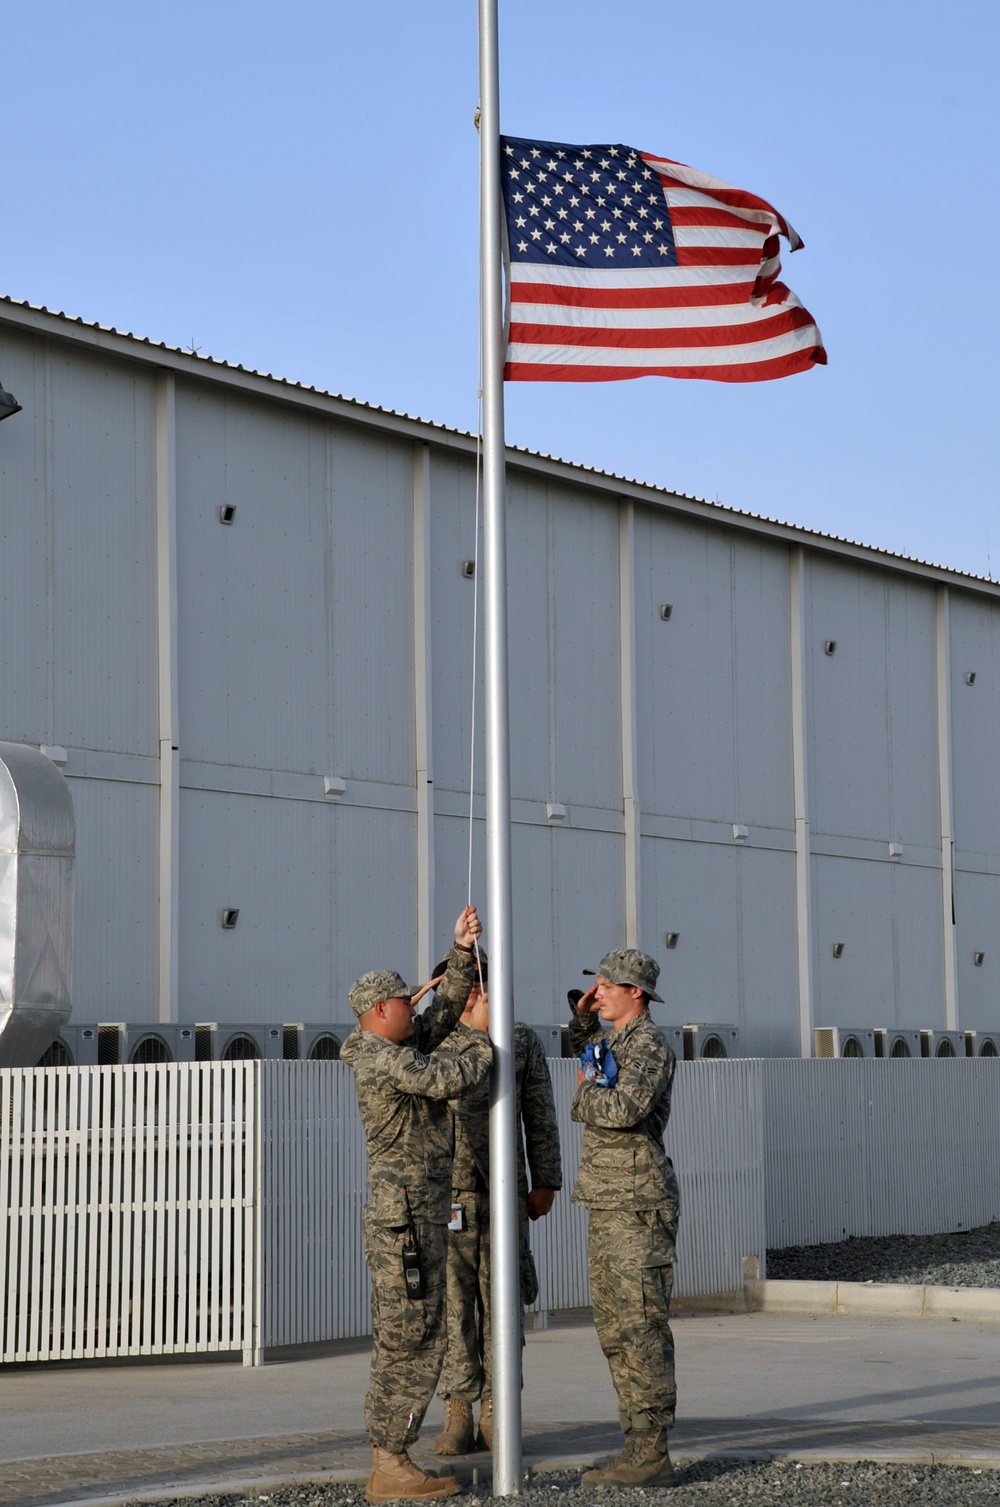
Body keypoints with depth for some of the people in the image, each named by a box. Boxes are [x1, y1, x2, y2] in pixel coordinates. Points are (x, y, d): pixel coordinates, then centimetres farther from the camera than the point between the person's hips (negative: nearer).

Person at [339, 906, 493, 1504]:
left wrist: (463, 951, 10)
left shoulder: (398, 1050, 14)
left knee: (404, 1343, 11)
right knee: (408, 1342, -8)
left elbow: (444, 1012, 20)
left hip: (415, 1214, 10)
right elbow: (455, 1078, -18)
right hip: (405, 1216, -10)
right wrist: (482, 1034, -2)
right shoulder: (385, 1059, -15)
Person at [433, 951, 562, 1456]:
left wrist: (545, 1182, 5)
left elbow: (540, 1116, 10)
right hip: (445, 1191, -1)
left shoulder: (521, 1039, 10)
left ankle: (494, 1412, 8)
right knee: (451, 1302, -2)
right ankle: (457, 1412, 3)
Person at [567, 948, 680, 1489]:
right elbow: (586, 1054, 42)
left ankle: (650, 1455, -8)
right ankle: (640, 1448, 14)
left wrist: (584, 1095, -9)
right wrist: (584, 1017, 22)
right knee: (617, 1331, 10)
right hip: (609, 1207, 10)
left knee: (642, 1330, -9)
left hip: (637, 1207, -10)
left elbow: (626, 1109, -29)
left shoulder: (651, 1045, -12)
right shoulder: (620, 1044, 18)